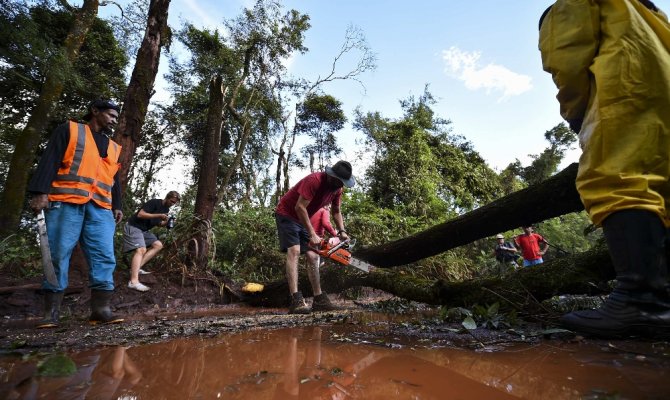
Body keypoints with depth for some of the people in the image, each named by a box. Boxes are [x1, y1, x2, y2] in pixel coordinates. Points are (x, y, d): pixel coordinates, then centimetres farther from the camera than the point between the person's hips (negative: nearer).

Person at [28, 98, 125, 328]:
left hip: (100, 207, 4)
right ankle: (51, 312, 4)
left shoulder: (113, 148, 26)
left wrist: (117, 206, 11)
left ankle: (101, 309, -6)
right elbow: (49, 160, 1)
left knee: (104, 257, -7)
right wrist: (40, 192, -11)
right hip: (66, 201, -4)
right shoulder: (69, 130, 12)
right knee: (58, 255, -4)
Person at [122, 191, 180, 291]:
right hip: (133, 227, -9)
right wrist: (159, 215, -29)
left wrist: (166, 223, -10)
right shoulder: (154, 202, -18)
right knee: (141, 249, -25)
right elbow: (140, 214, -26)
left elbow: (159, 223, 12)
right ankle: (134, 281, -35)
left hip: (144, 229, 9)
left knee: (158, 245, 0)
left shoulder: (166, 209, 8)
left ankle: (137, 267, -3)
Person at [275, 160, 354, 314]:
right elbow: (299, 207, -33)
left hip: (302, 219, 8)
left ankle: (319, 299, 5)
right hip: (287, 214, -8)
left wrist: (342, 231, -6)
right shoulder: (314, 180, -30)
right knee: (294, 251, -23)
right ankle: (296, 301, -28)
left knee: (313, 256, 2)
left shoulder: (336, 189, -4)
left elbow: (336, 212, 9)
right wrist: (312, 234, -31)